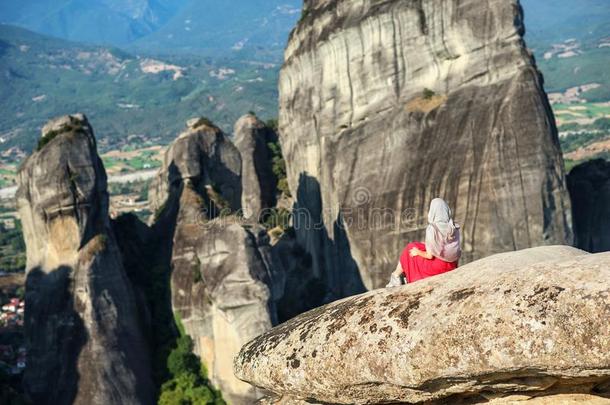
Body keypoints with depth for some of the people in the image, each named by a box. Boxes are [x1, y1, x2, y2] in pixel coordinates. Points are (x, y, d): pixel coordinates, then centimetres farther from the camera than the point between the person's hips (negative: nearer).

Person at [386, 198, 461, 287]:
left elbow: (430, 255, -19)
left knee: (409, 251, 20)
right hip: (452, 265, 6)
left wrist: (418, 252, 2)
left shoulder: (432, 229, -24)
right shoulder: (455, 227, -7)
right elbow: (457, 249, 5)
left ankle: (396, 277, 37)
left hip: (438, 265, -6)